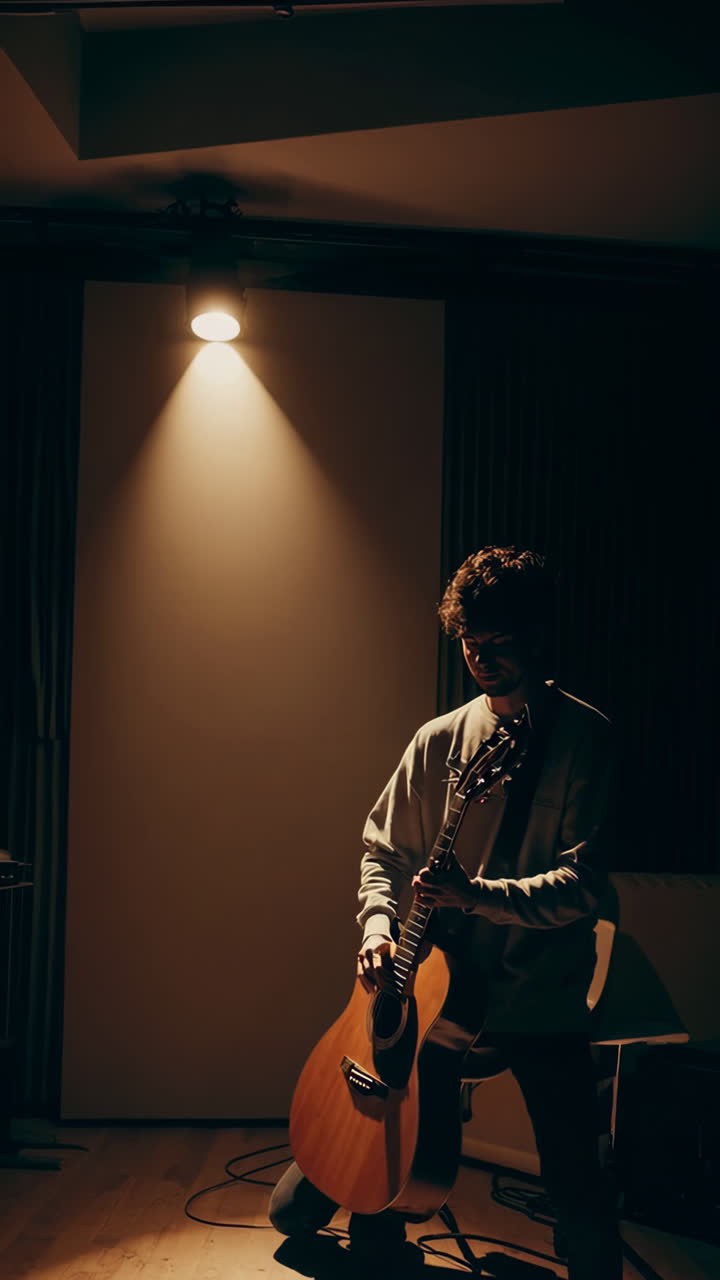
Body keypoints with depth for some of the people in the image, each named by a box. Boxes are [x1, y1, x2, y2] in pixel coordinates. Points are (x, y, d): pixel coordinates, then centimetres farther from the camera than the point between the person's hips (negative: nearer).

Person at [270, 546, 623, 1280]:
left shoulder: (584, 738, -8)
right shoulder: (440, 739, 2)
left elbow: (581, 882, -14)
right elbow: (382, 847, 8)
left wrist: (476, 893, -25)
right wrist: (379, 920, -9)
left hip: (539, 999, -3)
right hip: (436, 988, 3)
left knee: (576, 1186, -4)